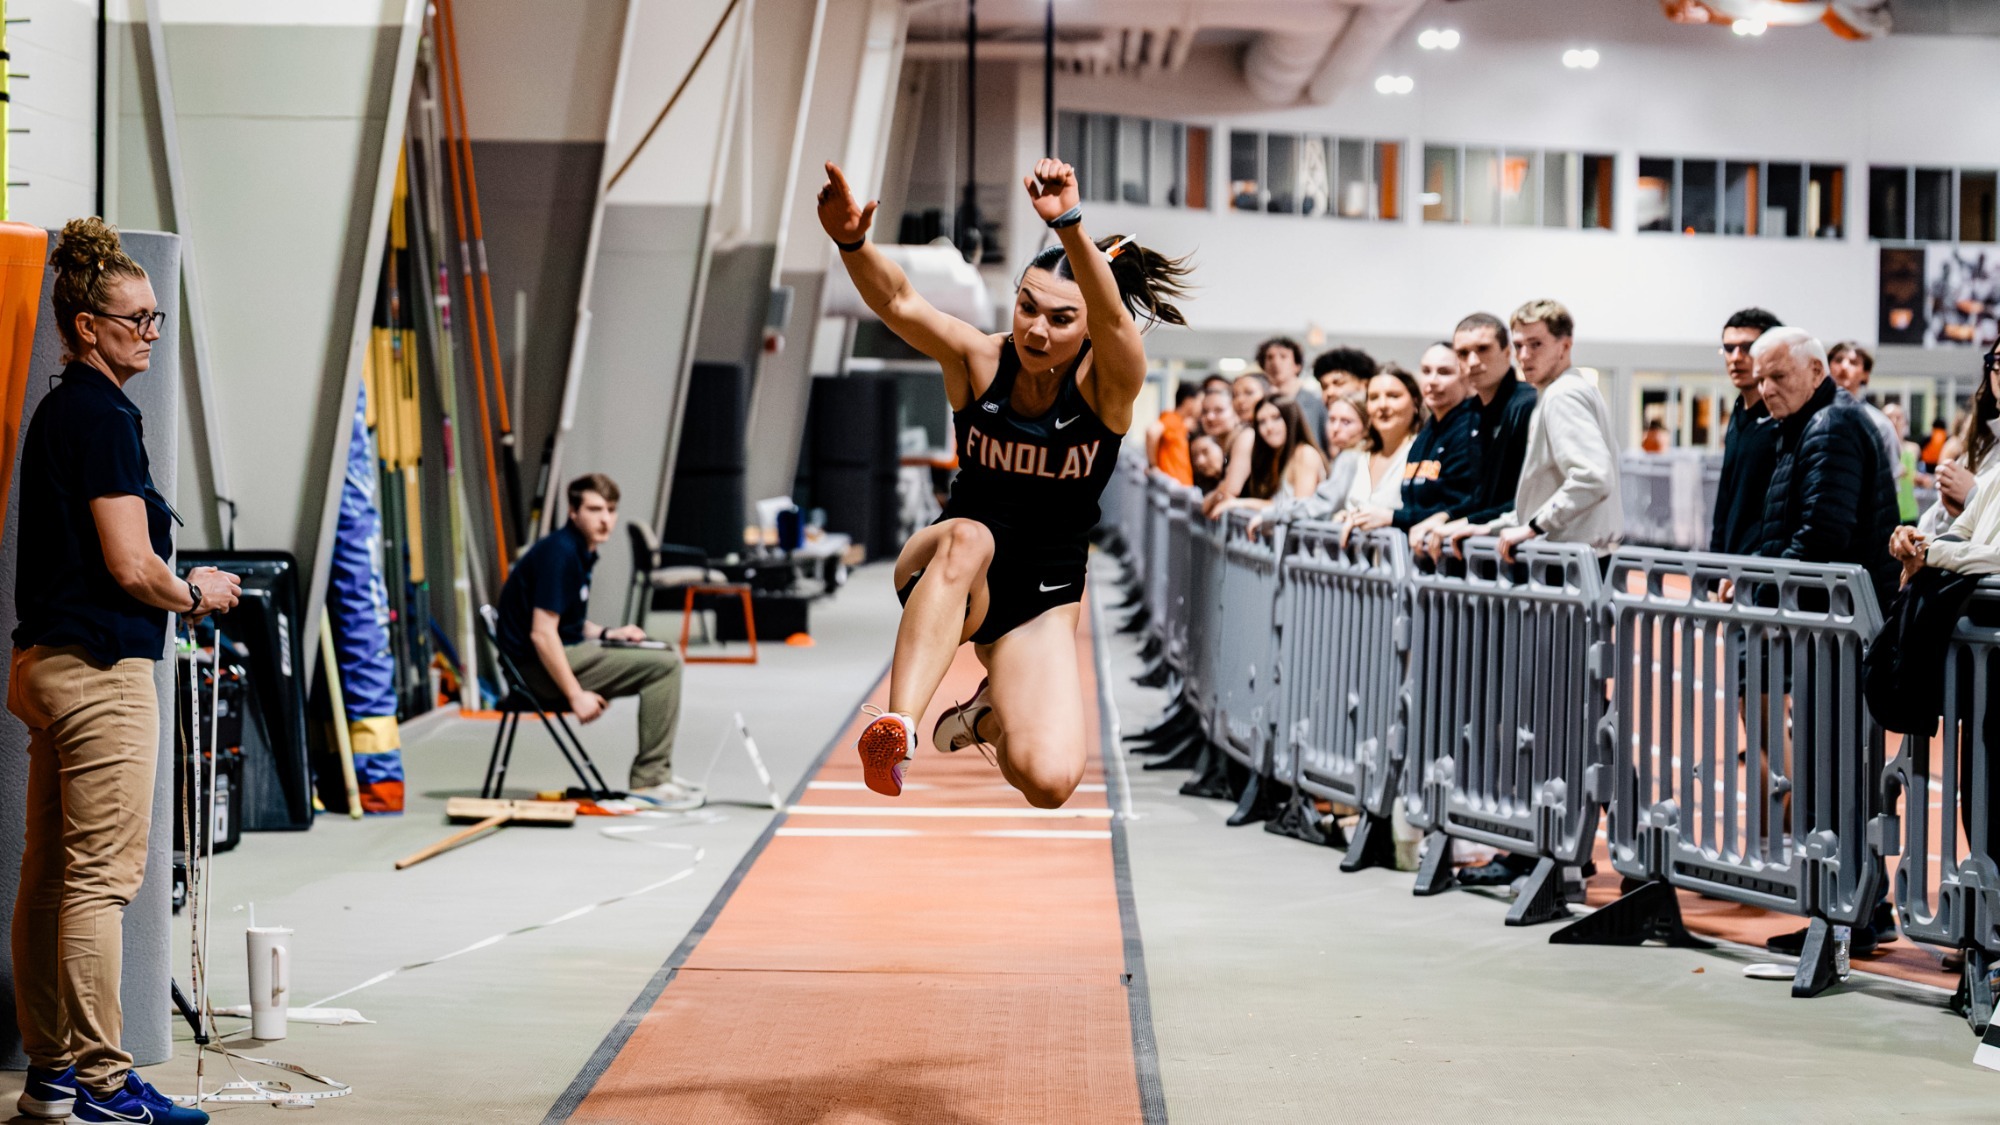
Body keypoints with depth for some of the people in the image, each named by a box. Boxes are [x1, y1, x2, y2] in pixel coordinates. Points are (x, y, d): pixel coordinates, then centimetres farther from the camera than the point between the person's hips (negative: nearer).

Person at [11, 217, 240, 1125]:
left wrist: (175, 580, 19)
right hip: (102, 671, -10)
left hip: (46, 664, 10)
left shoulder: (57, 412, 16)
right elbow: (130, 567, -19)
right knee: (100, 879, -7)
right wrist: (195, 593, -2)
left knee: (47, 875, 12)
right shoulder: (103, 418, -14)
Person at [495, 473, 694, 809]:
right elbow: (541, 633, -24)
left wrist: (605, 634, 10)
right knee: (664, 665, -17)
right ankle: (649, 781, -14)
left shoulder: (580, 551, 13)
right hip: (539, 667, -11)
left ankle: (654, 776, 21)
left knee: (666, 658, 21)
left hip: (568, 651, 11)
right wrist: (576, 695, -23)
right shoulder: (559, 553, -19)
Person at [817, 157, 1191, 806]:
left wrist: (1069, 226, -57)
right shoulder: (979, 361, -9)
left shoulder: (1107, 382, -14)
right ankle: (896, 727, -45)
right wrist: (852, 243, -49)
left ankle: (992, 715, 17)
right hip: (941, 581, 0)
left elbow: (1113, 321, -38)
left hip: (1040, 603, 0)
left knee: (1049, 783, -19)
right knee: (967, 536, -37)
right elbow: (898, 302, -27)